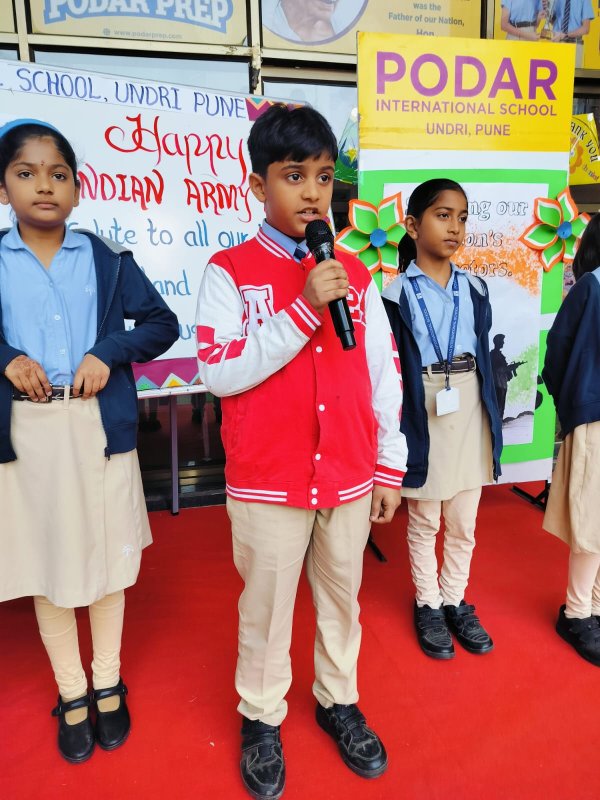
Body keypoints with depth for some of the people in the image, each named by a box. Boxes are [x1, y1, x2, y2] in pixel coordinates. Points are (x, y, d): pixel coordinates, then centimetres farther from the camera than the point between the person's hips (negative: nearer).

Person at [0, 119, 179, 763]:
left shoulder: (107, 260, 3)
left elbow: (162, 323, 2)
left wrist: (109, 351, -13)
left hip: (101, 426, 0)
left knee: (105, 559, 12)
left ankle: (108, 685, 34)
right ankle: (71, 693, 32)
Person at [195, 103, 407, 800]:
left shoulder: (353, 274, 5)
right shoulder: (230, 270, -5)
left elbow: (383, 371, 7)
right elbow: (218, 372, -15)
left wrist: (390, 466, 7)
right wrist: (304, 310, -21)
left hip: (349, 477, 4)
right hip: (266, 480, -3)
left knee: (341, 597, 19)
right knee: (266, 605, 13)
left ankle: (338, 699, 43)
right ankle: (261, 717, 37)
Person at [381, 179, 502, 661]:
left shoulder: (475, 289, 6)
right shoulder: (398, 295, -8)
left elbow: (485, 357, 10)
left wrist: (493, 421, 9)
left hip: (470, 413, 4)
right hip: (423, 416, -4)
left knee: (464, 523, 15)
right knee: (424, 521, 12)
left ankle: (456, 601, 35)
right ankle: (428, 605, 32)